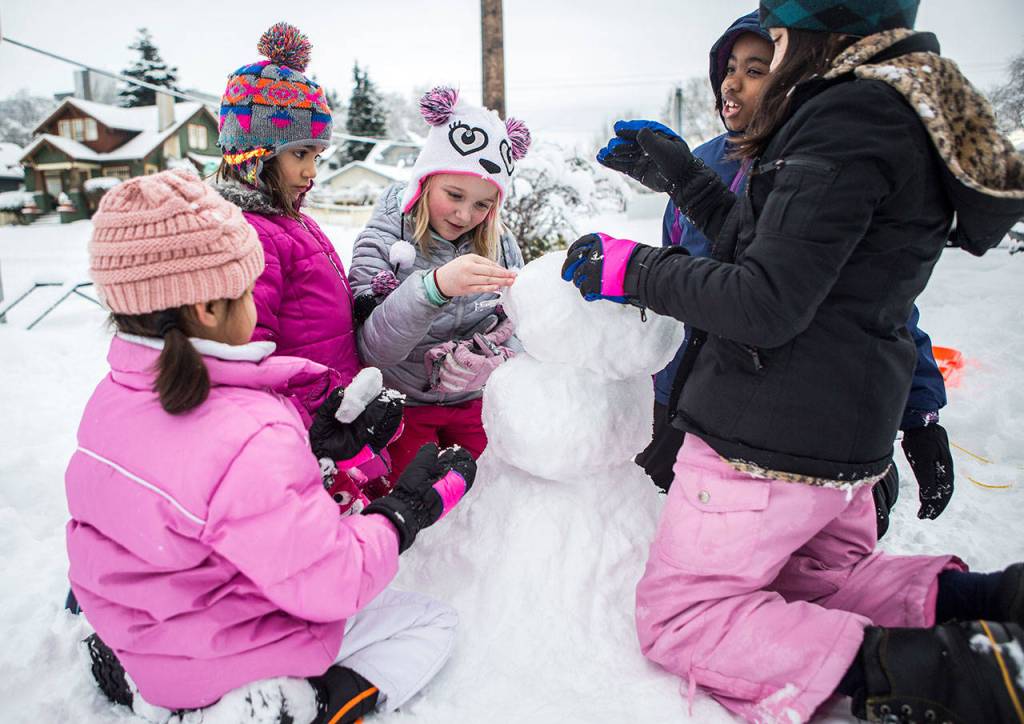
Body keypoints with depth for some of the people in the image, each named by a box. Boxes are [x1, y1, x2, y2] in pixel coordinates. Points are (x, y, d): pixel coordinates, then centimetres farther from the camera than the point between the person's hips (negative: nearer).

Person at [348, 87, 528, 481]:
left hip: (475, 403, 3)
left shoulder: (500, 246, -3)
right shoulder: (383, 239, -14)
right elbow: (373, 348, -26)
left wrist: (483, 360, -25)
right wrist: (436, 286, -42)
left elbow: (519, 333, -3)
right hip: (403, 407, -3)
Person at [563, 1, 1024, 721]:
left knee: (678, 614, 1)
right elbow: (761, 242, 19)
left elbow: (766, 302, -23)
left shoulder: (850, 115, -17)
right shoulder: (900, 114, 15)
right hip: (844, 429, 10)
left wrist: (631, 269, -12)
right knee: (822, 579, 27)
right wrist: (681, 174, 24)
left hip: (775, 434, -10)